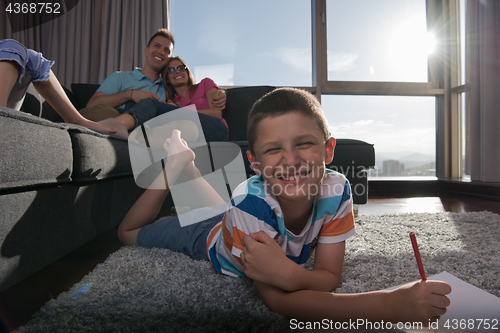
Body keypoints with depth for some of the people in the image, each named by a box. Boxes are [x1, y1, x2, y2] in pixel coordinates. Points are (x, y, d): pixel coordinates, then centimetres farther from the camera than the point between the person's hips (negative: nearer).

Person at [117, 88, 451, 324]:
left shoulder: (336, 190, -35)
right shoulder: (250, 201, -46)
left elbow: (329, 278, -30)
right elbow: (277, 299, -45)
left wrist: (288, 273, -53)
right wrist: (389, 304, -55)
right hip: (214, 237, -2)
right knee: (130, 232, 20)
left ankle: (188, 167, 47)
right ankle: (179, 159, 24)